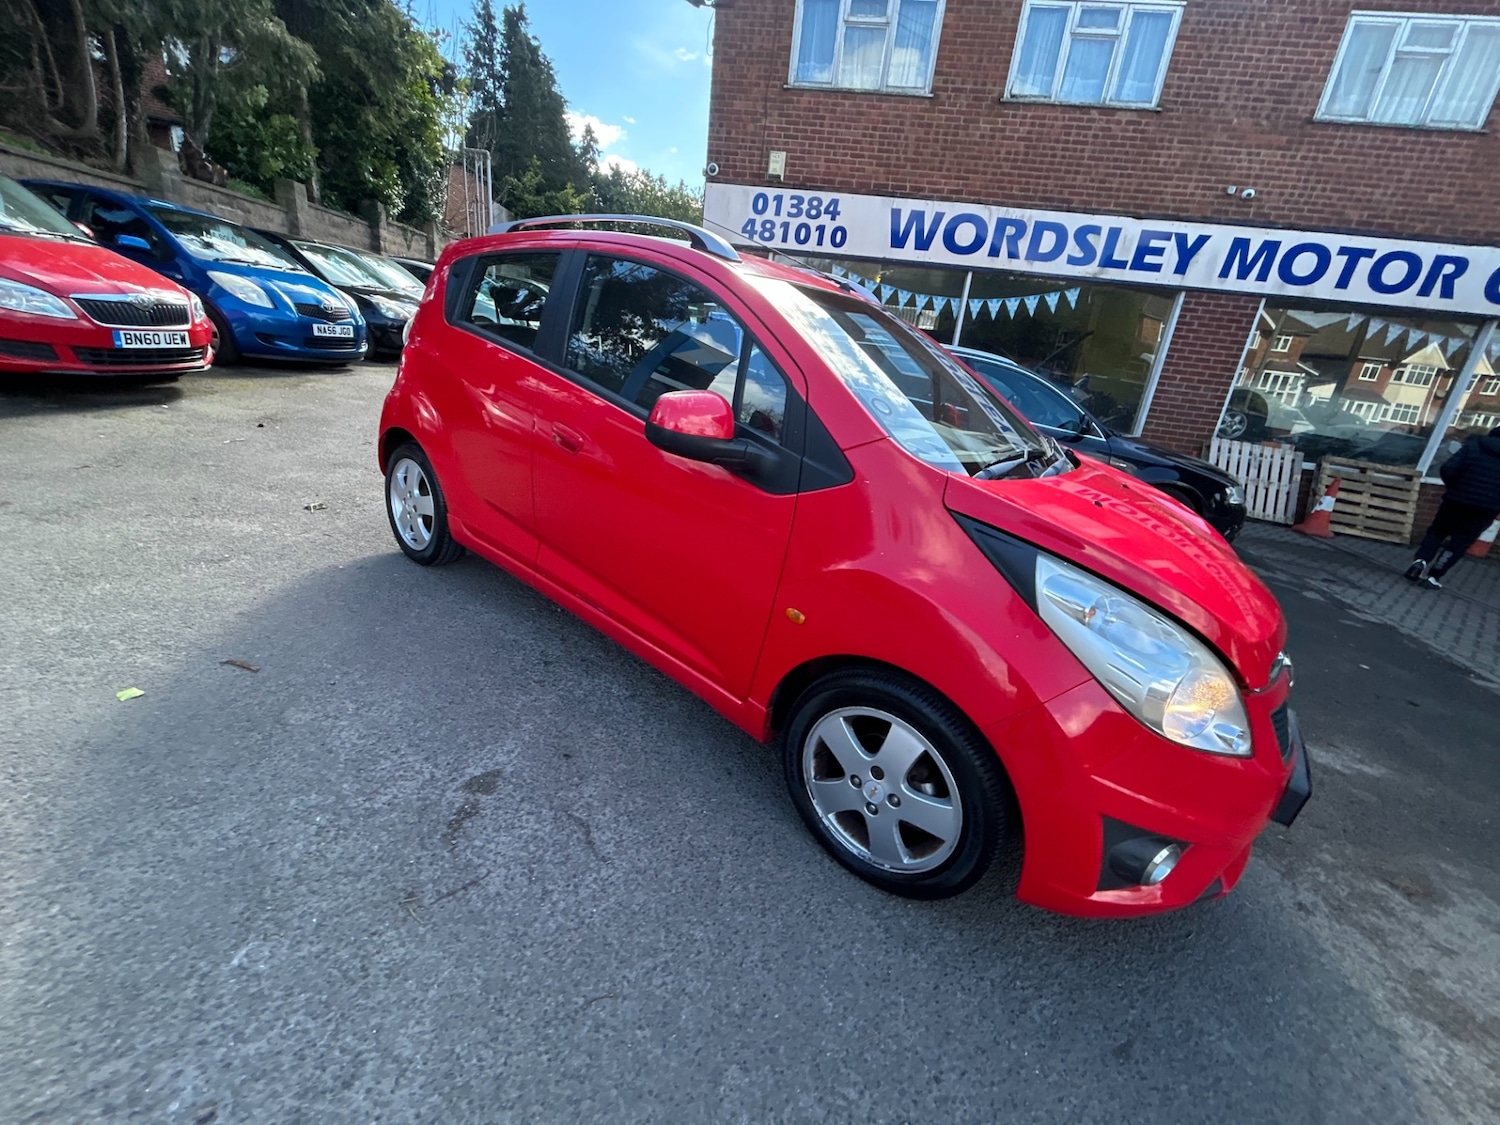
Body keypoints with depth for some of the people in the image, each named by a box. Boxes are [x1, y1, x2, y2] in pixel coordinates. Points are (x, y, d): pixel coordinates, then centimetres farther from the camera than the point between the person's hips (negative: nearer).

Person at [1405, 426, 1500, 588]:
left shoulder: (1475, 445, 0)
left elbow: (1448, 469, -10)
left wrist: (1455, 488, 6)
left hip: (1457, 500, 0)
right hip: (1487, 507, 0)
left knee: (1437, 532, 16)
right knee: (1459, 542, 5)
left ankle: (1421, 560, -6)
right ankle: (1433, 575, 1)